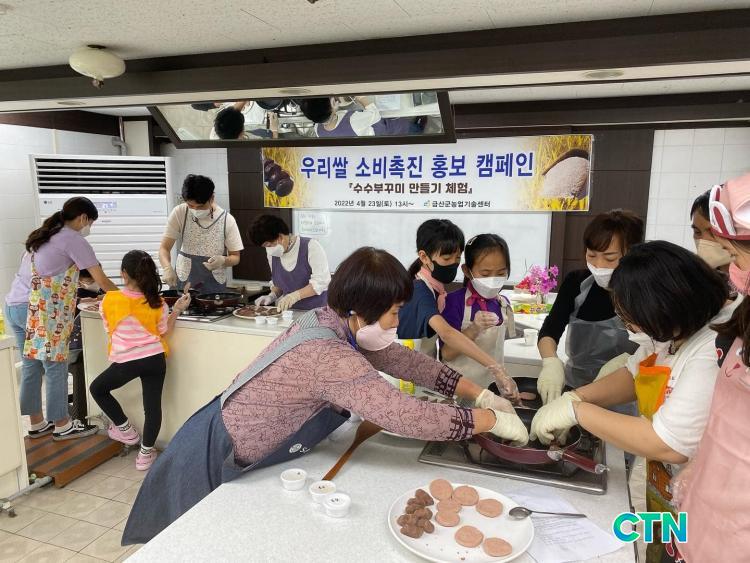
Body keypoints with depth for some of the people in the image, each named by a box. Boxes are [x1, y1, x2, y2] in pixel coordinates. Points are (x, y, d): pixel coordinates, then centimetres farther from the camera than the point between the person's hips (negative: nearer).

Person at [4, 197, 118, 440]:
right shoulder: (74, 240, -5)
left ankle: (37, 424, 26)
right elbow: (102, 280, -5)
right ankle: (62, 426, 11)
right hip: (39, 311, -9)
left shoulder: (44, 236, 21)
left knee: (31, 367, 15)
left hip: (14, 306, 9)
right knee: (55, 368, 1)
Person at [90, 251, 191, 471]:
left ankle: (125, 429, 31)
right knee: (152, 406, 10)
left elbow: (108, 329, 11)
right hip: (154, 359, 2)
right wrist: (177, 310, 12)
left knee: (97, 389, 26)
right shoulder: (157, 303, -2)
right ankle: (145, 453, 16)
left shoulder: (109, 300, -4)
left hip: (126, 362, -1)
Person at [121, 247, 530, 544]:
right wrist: (493, 422, -20)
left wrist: (480, 394, -1)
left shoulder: (330, 322, -7)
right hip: (214, 461, -8)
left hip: (229, 446, 8)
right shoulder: (331, 358, -35)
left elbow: (401, 359, 1)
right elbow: (411, 418, -35)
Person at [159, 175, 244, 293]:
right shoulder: (179, 213, -7)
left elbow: (235, 257, -1)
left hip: (214, 285, 0)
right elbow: (164, 248, -5)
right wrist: (167, 268, -24)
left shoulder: (227, 220, -8)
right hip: (183, 282, 0)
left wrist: (223, 260, -23)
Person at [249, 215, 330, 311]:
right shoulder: (272, 254, 8)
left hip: (316, 310, -5)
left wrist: (296, 295, -23)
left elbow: (321, 281, -14)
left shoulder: (311, 246, -9)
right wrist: (272, 295, 3)